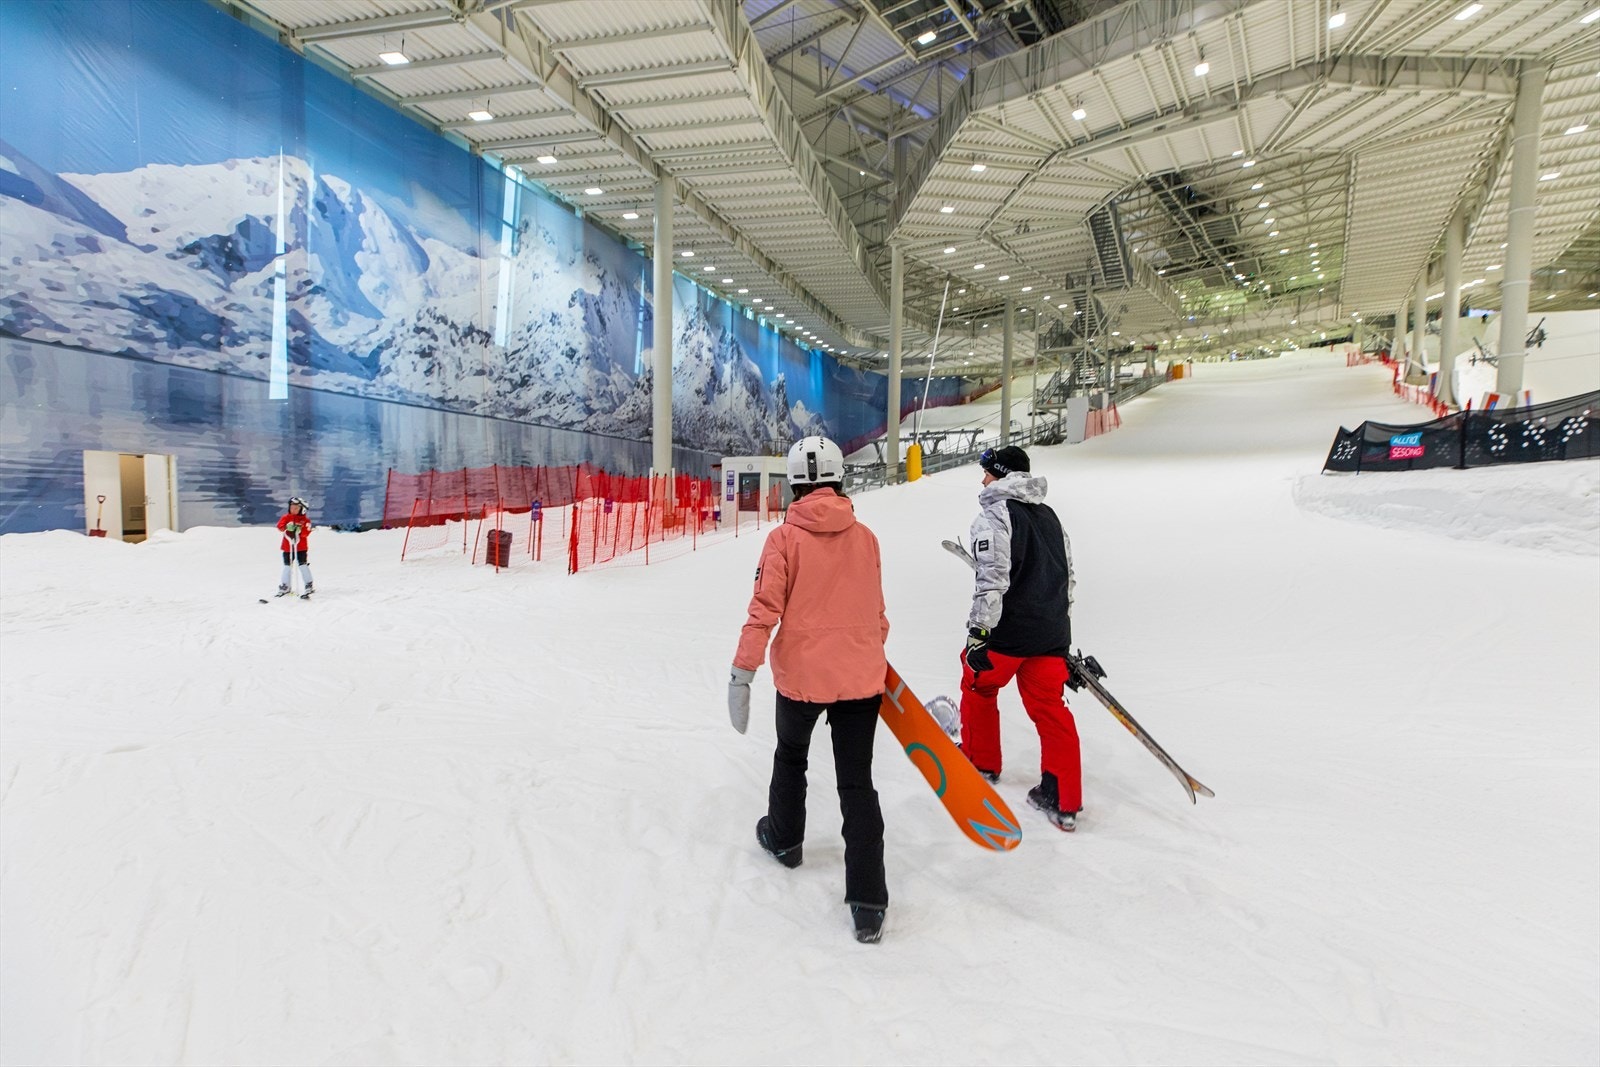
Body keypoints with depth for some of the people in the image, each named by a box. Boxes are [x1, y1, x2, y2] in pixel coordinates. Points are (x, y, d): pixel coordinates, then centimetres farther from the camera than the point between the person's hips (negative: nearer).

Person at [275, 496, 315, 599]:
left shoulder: (305, 519, -2)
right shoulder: (286, 517, 5)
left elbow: (306, 533, -11)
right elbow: (280, 525, -13)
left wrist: (299, 530, -30)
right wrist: (287, 526, -33)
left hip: (300, 547, -3)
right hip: (287, 547, 3)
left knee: (303, 565, -8)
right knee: (287, 566, 13)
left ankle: (308, 586, -2)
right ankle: (284, 587, 25)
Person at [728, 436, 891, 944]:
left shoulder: (785, 537, -9)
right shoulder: (865, 537, 2)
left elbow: (765, 609, -14)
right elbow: (875, 612, 10)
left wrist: (743, 671, -10)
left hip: (801, 675, -2)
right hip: (861, 675, 2)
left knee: (790, 756, 25)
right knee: (857, 783, 6)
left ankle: (784, 838, 46)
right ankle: (867, 901, 3)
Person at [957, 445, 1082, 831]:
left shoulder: (995, 513, -10)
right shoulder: (1048, 514, 16)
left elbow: (992, 578, -21)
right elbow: (1068, 575, 20)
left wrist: (979, 632, -19)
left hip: (1008, 630, -7)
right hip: (1052, 633, 7)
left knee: (978, 685, 18)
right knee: (1050, 707, 8)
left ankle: (981, 763, 34)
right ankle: (1064, 802, 9)